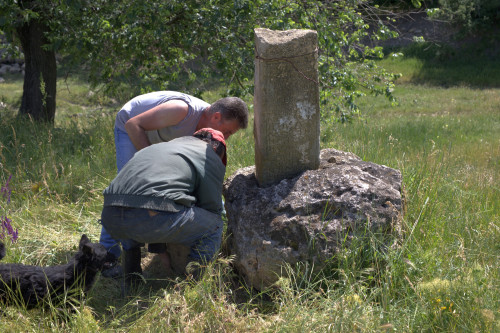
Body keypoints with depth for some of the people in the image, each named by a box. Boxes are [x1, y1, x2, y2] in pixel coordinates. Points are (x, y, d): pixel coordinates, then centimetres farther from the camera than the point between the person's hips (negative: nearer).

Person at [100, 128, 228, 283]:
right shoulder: (212, 158, 19)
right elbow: (212, 208, 19)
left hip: (110, 218, 7)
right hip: (153, 218, -6)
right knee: (214, 225, 17)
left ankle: (131, 280, 35)